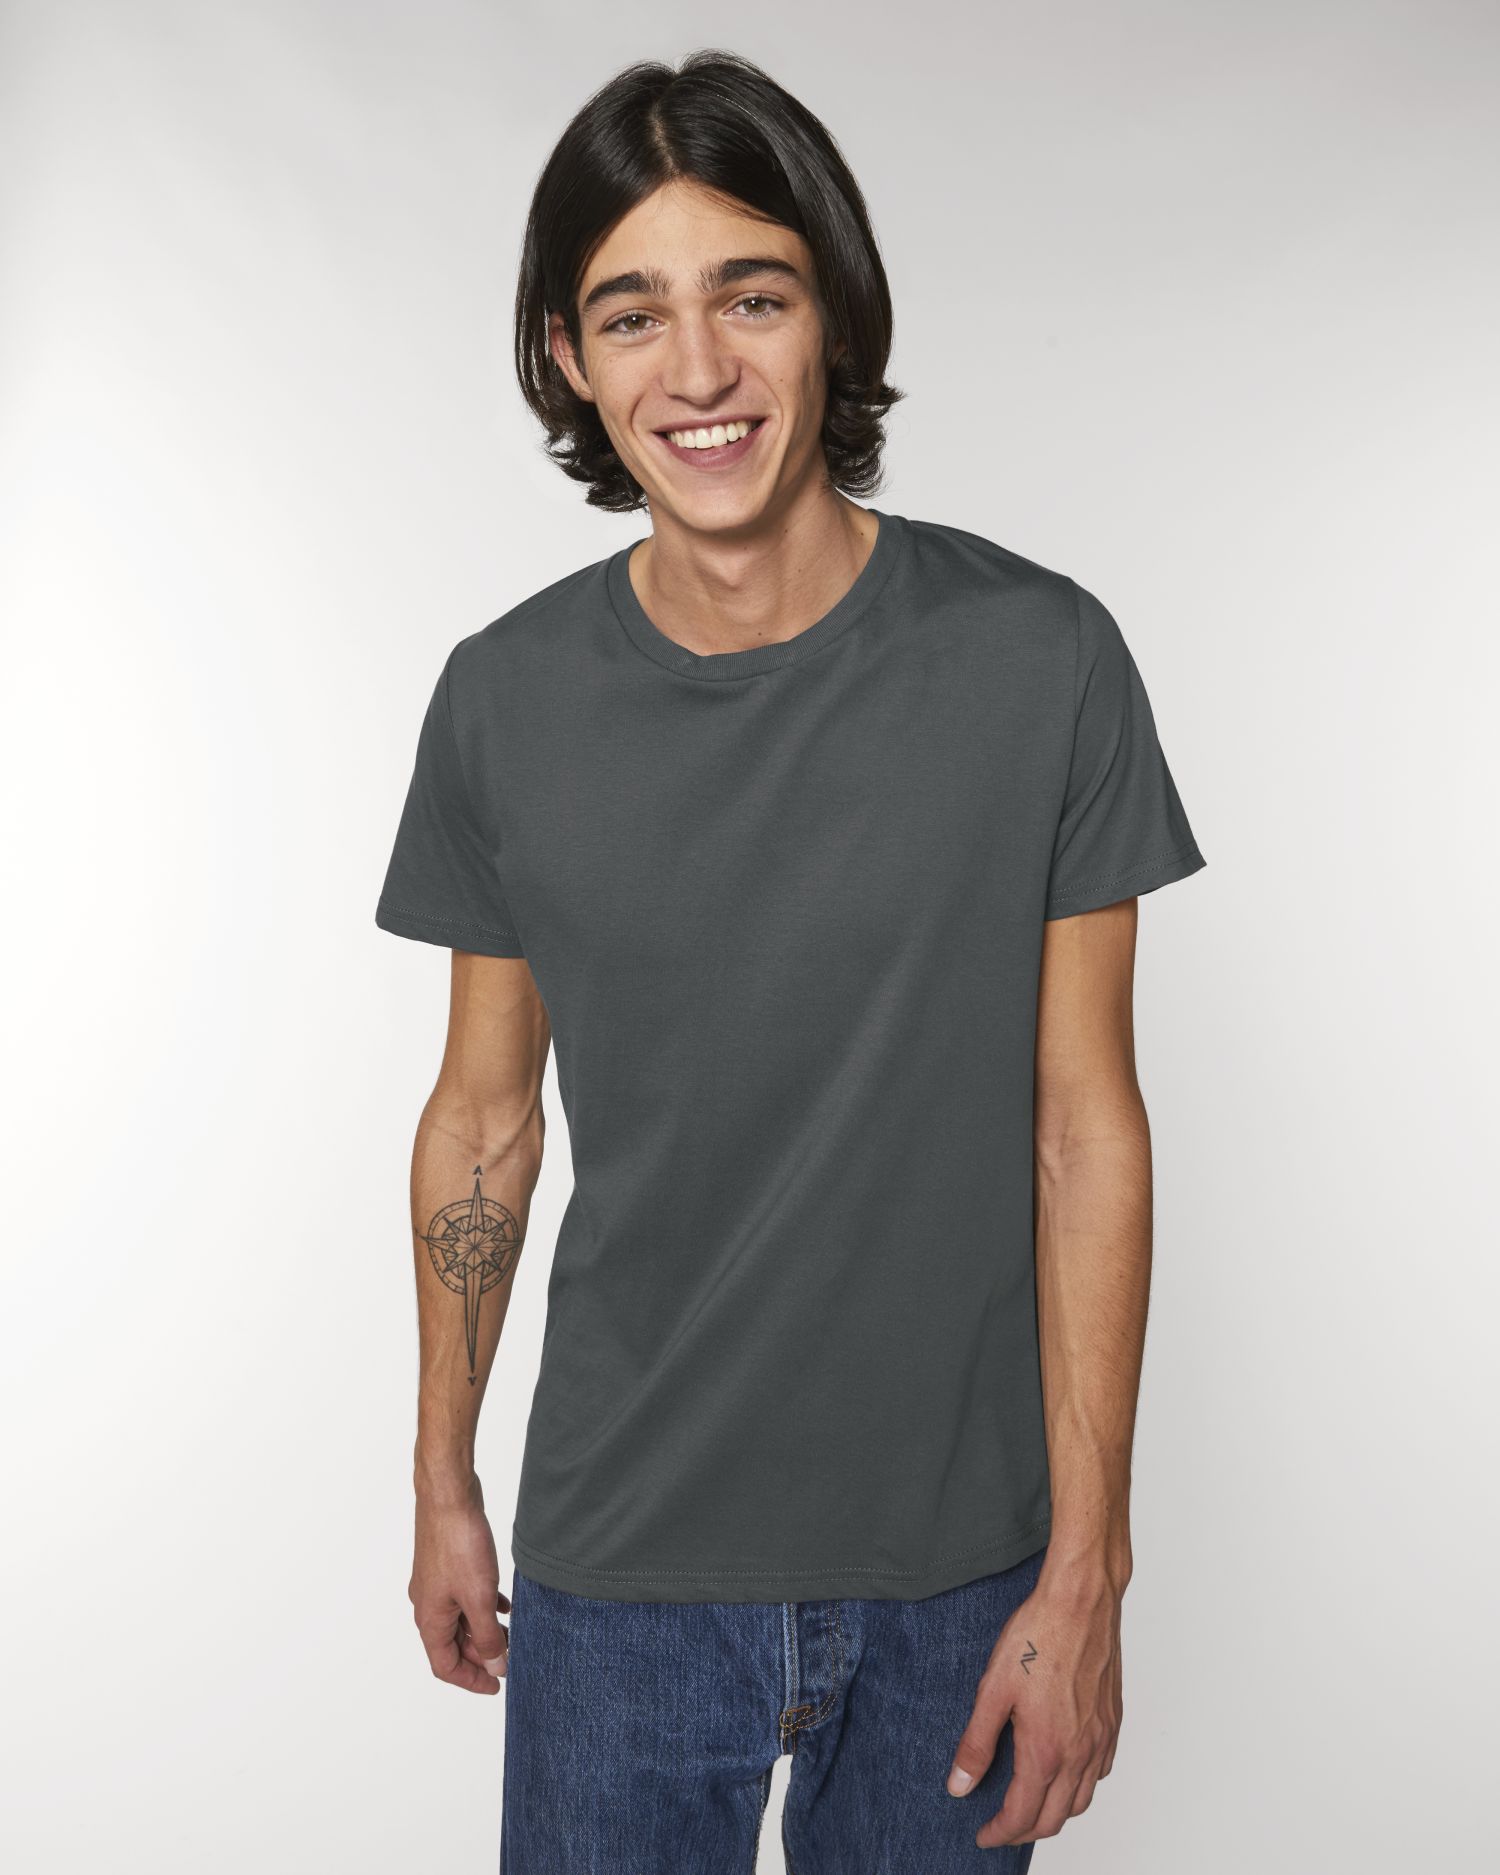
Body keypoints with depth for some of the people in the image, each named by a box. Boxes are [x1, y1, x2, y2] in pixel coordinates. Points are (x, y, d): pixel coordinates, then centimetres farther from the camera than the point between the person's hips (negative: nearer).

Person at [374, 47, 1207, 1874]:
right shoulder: (506, 699, -7)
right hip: (616, 1561, 1)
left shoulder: (1041, 660, -12)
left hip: (956, 1558, -1)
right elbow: (483, 1114, 4)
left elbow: (1087, 1127, -8)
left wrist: (1086, 1573, -7)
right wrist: (444, 1483, 11)